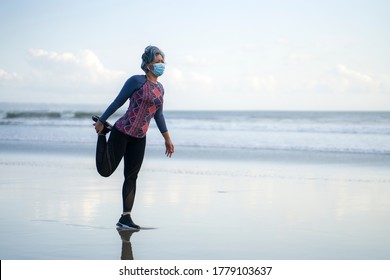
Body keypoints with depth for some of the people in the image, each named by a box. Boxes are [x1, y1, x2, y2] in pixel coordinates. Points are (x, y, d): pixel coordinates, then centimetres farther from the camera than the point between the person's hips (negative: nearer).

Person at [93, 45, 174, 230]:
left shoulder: (160, 88, 11)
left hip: (139, 138, 6)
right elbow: (118, 102, -5)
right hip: (122, 132, -6)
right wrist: (101, 121, -2)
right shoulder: (137, 81, -10)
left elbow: (158, 115, 19)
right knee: (105, 171, -3)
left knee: (131, 177, 5)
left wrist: (167, 139, 19)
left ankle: (125, 218, 9)